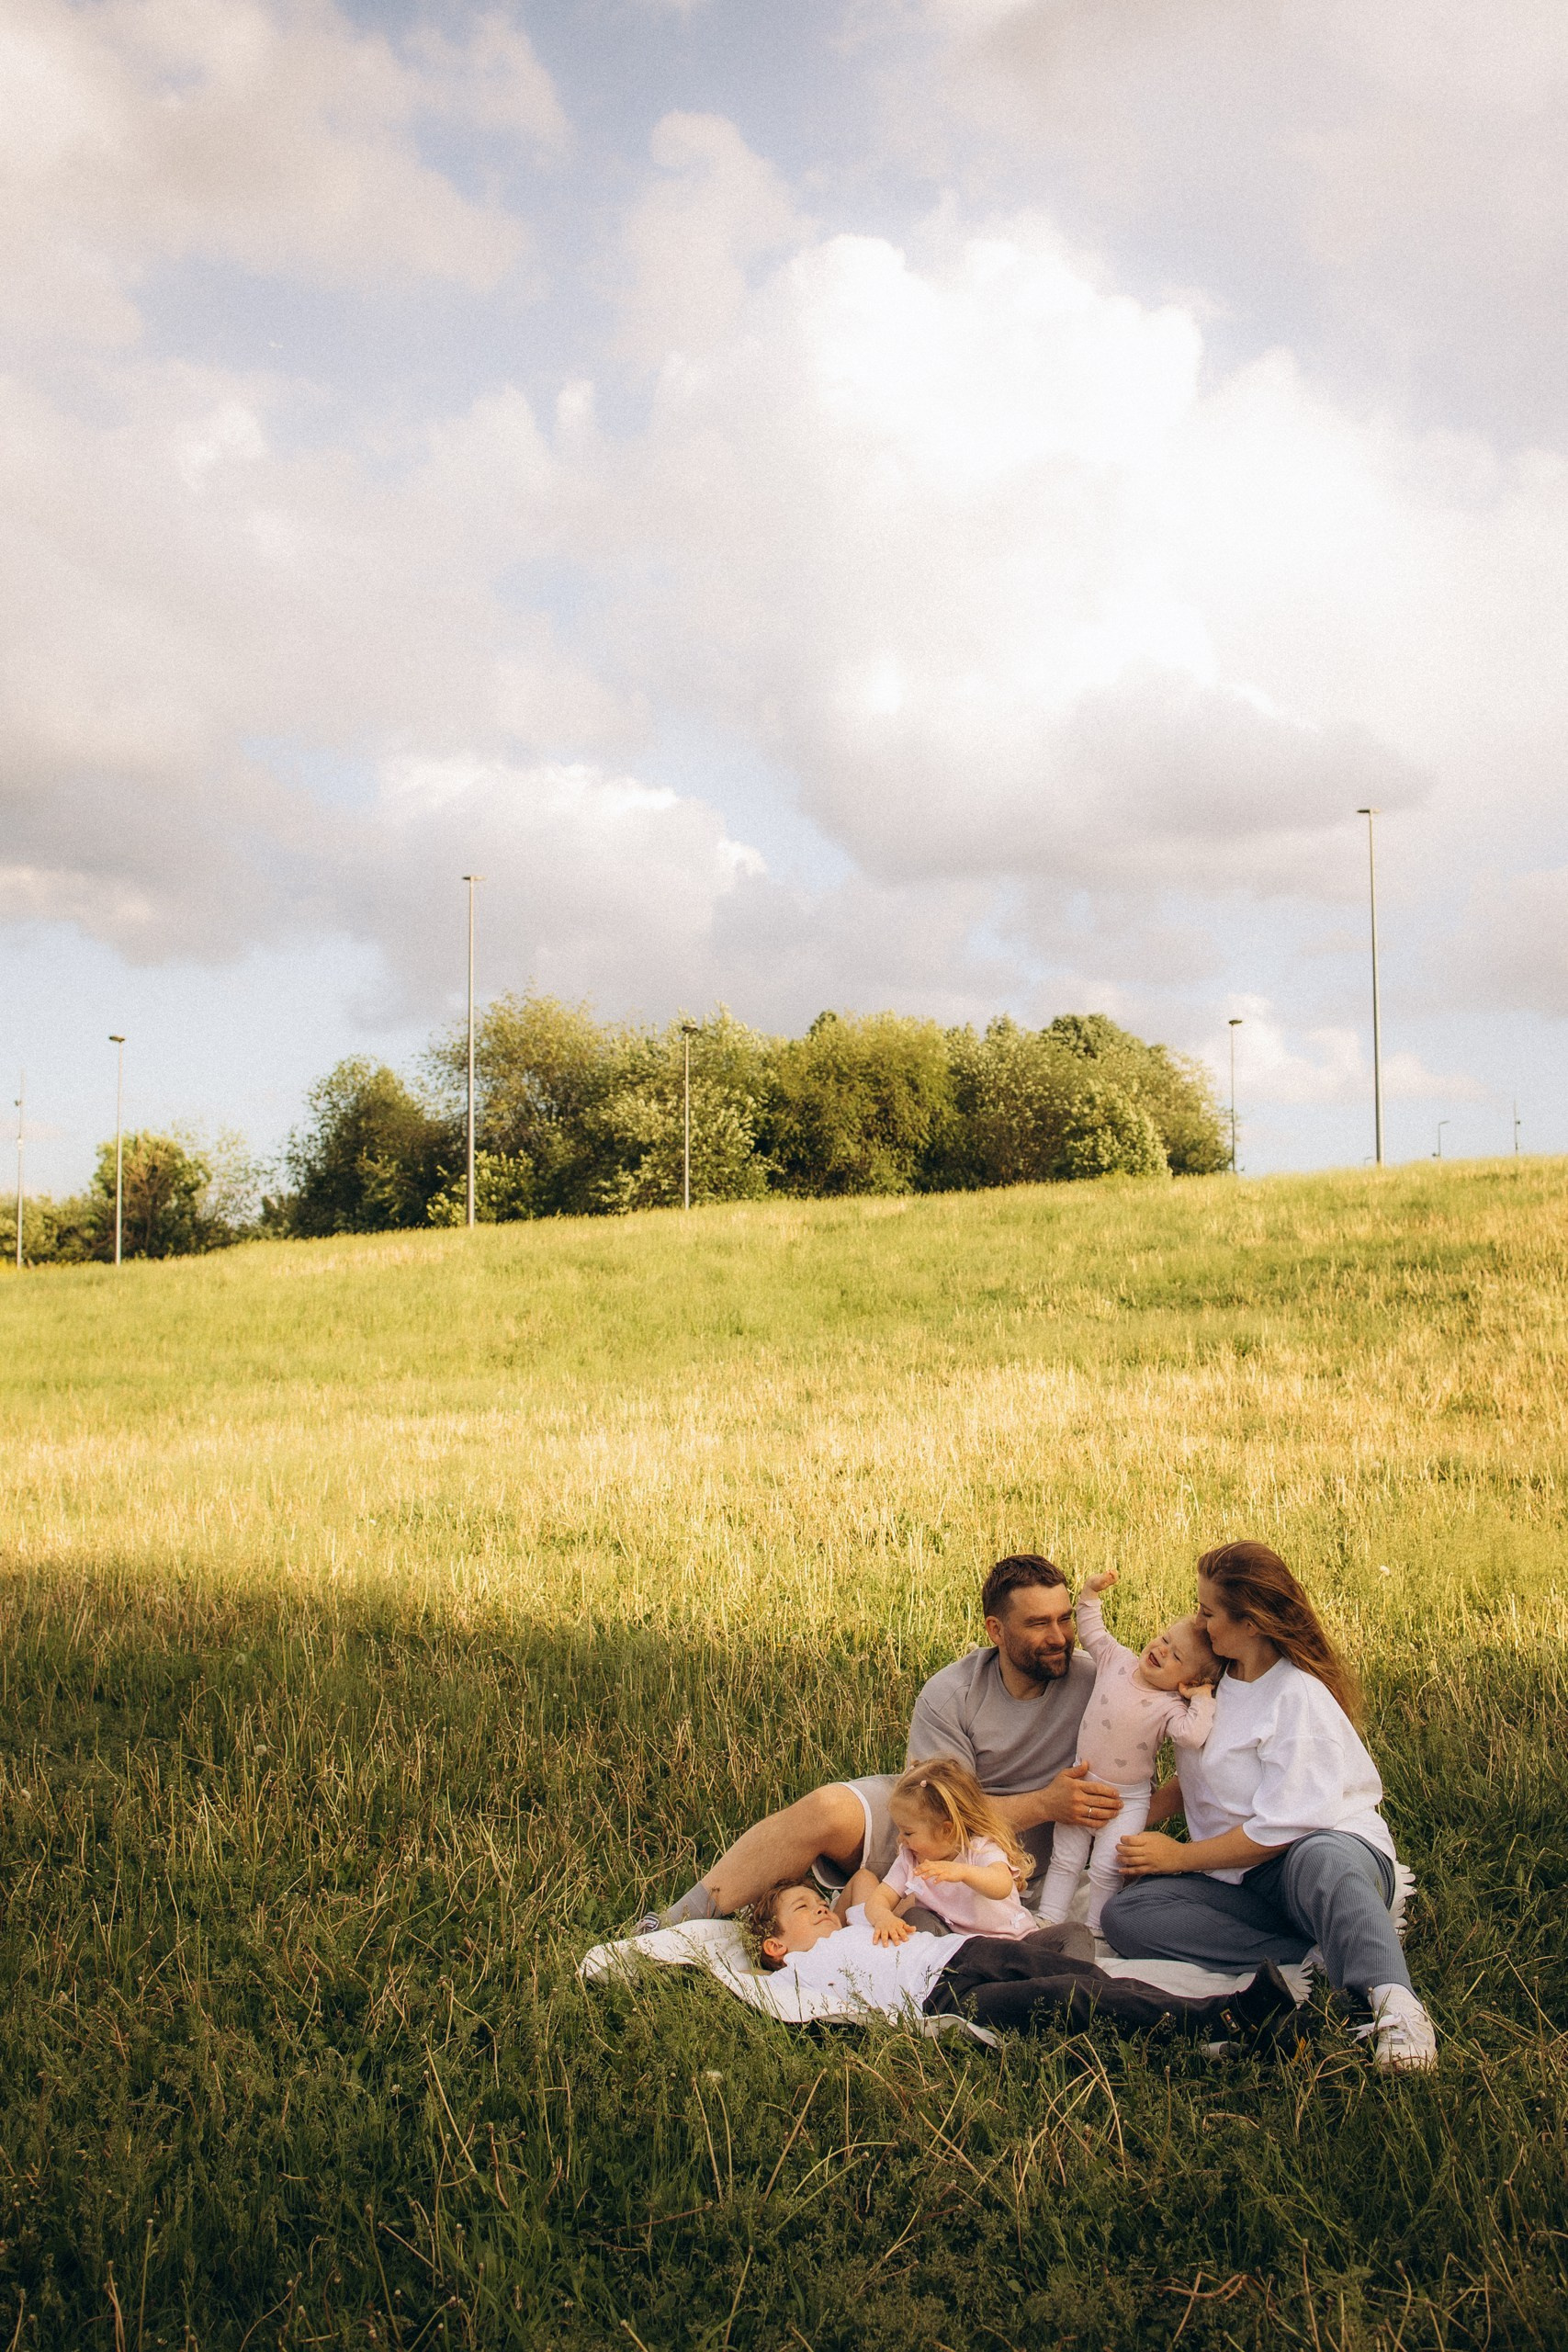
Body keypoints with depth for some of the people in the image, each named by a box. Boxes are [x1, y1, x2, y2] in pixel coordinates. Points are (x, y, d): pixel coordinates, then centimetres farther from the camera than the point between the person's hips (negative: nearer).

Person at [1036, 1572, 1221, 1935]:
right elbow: (1092, 1632, 9)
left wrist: (1203, 1698, -30)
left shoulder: (1170, 1707, -18)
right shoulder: (1117, 1659, -5)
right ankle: (1048, 1921, 21)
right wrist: (1091, 1592, 2)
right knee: (1064, 1860, 12)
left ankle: (1096, 1930, 17)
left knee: (1105, 1869, -1)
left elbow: (1192, 1735, -37)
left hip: (1127, 1800, -4)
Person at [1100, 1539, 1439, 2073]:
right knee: (1124, 1915, -21)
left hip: (1333, 1847, -8)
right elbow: (1197, 1779, 24)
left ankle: (1394, 2009, -42)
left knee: (1318, 1860, -45)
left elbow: (1279, 1829, -19)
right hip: (1241, 1883, 8)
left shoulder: (1298, 1698, -14)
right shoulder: (1217, 1679, 11)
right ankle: (1316, 1950, -23)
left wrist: (1177, 1856, -9)